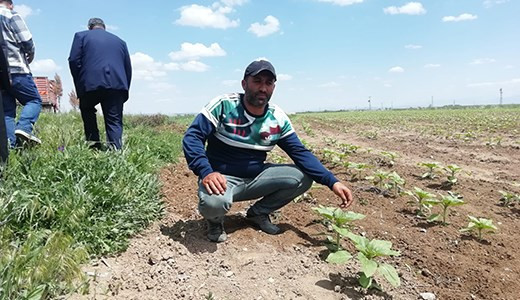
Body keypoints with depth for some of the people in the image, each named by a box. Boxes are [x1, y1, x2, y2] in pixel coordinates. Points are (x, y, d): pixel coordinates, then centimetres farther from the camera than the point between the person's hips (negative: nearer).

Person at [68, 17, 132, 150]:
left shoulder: (81, 36, 16)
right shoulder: (120, 41, 24)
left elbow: (73, 61, 3)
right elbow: (128, 68, 18)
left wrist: (79, 85, 9)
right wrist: (124, 91, 19)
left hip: (91, 84, -1)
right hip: (117, 84, 1)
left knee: (87, 109, 25)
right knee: (114, 121, 2)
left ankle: (93, 142, 16)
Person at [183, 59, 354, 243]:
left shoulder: (278, 119, -2)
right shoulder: (223, 105, -13)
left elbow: (301, 153, -2)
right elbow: (192, 137, -17)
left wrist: (332, 181, -15)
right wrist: (206, 172, -35)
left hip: (255, 178, 5)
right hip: (222, 178, -4)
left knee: (303, 178, -11)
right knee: (214, 201, -39)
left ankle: (258, 213, 10)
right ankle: (215, 220, 2)